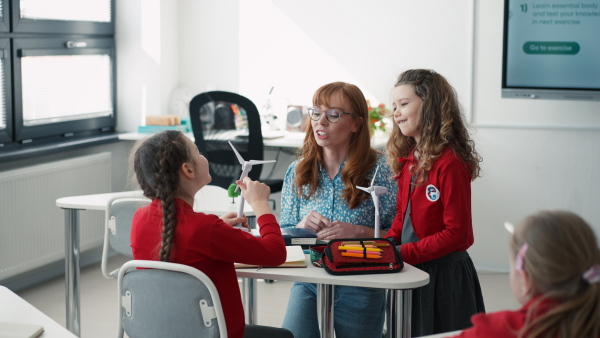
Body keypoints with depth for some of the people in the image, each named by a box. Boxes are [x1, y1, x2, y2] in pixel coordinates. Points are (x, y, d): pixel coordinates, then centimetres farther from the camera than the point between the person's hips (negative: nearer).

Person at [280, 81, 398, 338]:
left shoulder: (379, 169, -8)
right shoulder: (297, 172, 3)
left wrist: (359, 232, -24)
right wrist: (302, 227, -15)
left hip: (360, 286, -2)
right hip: (308, 283, 3)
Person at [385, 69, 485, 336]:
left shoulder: (450, 162, -18)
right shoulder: (408, 159, 7)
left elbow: (456, 233, -19)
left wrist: (403, 253, -20)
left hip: (444, 275, -8)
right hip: (411, 273, 8)